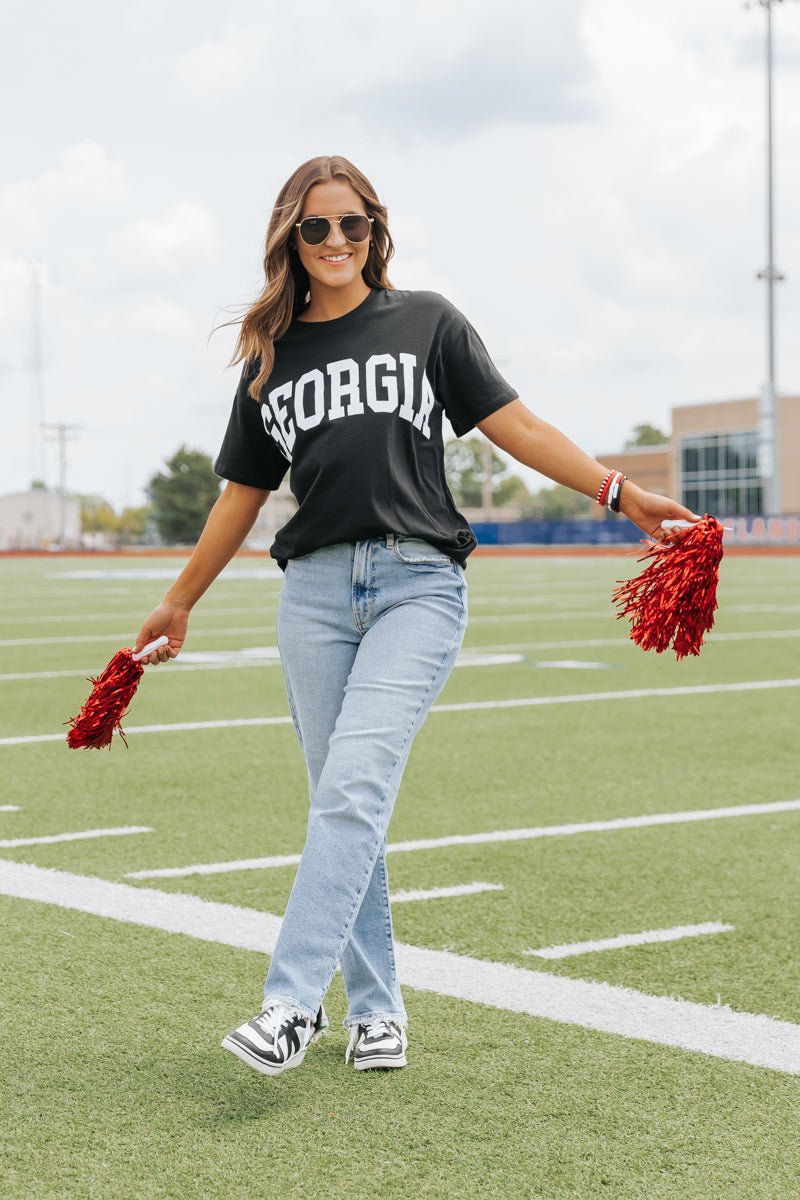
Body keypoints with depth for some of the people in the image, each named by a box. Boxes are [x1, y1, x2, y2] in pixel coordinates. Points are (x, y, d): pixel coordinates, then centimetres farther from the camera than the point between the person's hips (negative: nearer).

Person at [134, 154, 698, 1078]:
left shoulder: (427, 323, 8)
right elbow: (243, 495, 22)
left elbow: (515, 428, 4)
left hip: (418, 583, -3)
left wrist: (620, 491, -6)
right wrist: (178, 604, 26)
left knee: (355, 784, -18)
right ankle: (375, 1008, 15)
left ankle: (292, 1003, -21)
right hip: (315, 589, 3)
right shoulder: (272, 359, 15)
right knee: (342, 800, 5)